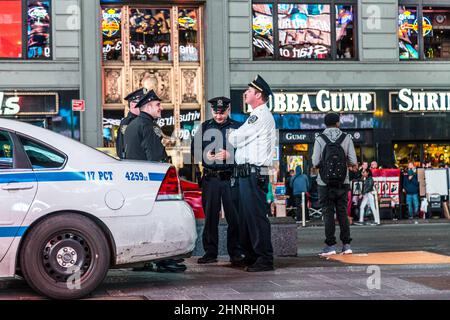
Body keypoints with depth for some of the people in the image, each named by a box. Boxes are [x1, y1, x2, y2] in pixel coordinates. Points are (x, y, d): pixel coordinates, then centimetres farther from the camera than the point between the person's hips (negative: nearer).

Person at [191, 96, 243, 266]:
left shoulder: (237, 127, 6)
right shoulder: (204, 128, 13)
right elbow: (194, 150, 13)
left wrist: (229, 155, -15)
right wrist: (206, 156, -6)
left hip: (231, 178, -2)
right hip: (210, 178, 2)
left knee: (234, 217, -4)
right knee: (210, 216, 5)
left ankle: (235, 253, 1)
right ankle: (210, 253, 12)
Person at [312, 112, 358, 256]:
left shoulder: (320, 139, -4)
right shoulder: (346, 138, 0)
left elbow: (315, 163, -9)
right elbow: (353, 162, -6)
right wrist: (352, 165, 16)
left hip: (325, 183, -2)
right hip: (342, 182, 2)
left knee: (328, 213, 2)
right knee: (342, 212, 9)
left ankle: (330, 245, 0)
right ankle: (346, 244, 8)